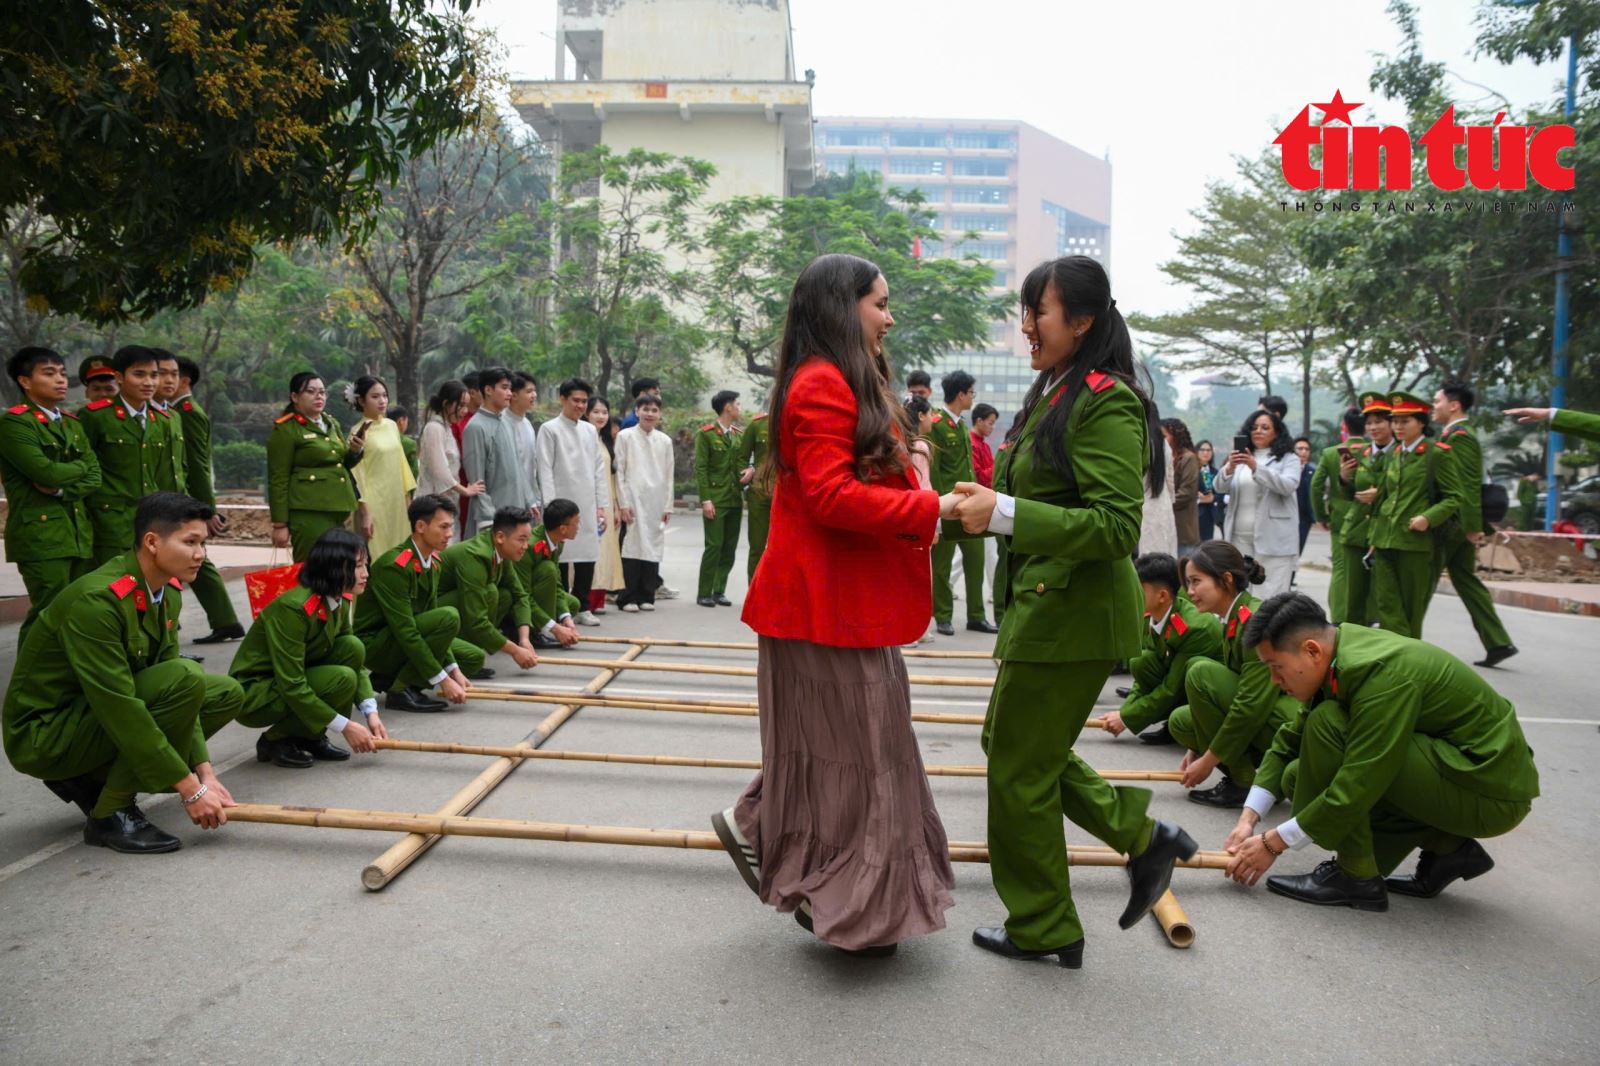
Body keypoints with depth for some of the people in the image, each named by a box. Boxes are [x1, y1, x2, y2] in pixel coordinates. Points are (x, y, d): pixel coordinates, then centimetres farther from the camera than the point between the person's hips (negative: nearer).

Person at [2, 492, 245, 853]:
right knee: (186, 678, -27)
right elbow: (120, 709, -30)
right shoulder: (97, 600, -27)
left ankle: (89, 779, 8)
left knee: (227, 694, 1)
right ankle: (111, 814, -14)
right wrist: (189, 788, -27)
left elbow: (176, 695, -1)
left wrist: (204, 773, -10)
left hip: (92, 714, 9)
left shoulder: (168, 593, -1)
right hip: (42, 734, -9)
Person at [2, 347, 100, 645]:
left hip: (80, 532, 7)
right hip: (41, 533, -7)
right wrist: (79, 466, 3)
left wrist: (62, 489, -9)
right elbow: (46, 472, -16)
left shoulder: (72, 424, 18)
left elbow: (94, 478, 9)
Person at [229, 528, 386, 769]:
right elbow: (292, 686, -29)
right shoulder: (293, 607, -28)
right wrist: (345, 726, -27)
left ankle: (310, 737, -1)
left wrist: (371, 712, -15)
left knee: (353, 647, -15)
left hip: (293, 683, 8)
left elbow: (356, 662, 0)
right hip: (253, 694, -7)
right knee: (343, 678, -27)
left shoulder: (342, 602, -4)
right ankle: (274, 740, -5)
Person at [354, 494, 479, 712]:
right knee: (449, 617, -28)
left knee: (474, 658, 5)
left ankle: (389, 677, 8)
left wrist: (454, 670, -4)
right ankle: (401, 689, -16)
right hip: (374, 643, -9)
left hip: (402, 640, 9)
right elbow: (405, 631, -27)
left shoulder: (433, 562, 3)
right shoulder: (394, 565, -25)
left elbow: (432, 616, 6)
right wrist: (443, 680, -26)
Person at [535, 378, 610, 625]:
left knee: (588, 556, 5)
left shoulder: (590, 431, 14)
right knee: (561, 556, -2)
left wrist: (602, 505, 9)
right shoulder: (549, 429, -2)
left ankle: (582, 607, 15)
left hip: (588, 506, 5)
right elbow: (545, 470, -6)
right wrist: (551, 506, -12)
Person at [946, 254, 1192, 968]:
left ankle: (1041, 931, 22)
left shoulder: (1106, 402, -18)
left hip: (1074, 613, -10)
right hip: (1045, 606, 10)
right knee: (1009, 742, 19)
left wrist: (1005, 513, -28)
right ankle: (1143, 836, 27)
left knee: (1019, 769, 3)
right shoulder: (1057, 394, 13)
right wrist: (982, 508, 9)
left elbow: (1117, 526, -24)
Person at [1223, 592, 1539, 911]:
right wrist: (1249, 818, 0)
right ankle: (1447, 848, 10)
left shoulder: (1381, 673, -27)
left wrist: (1273, 843, -18)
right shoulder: (1345, 656, 0)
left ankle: (1355, 875, -10)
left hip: (1493, 794, -9)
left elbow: (1357, 788, -27)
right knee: (1298, 778, 7)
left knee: (1326, 726, -23)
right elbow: (1291, 741, 9)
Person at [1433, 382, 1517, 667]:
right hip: (1458, 525, 10)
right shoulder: (1455, 434, 15)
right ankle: (1498, 642, 9)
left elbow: (1468, 486, -21)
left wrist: (1472, 526, -23)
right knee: (1466, 580, 10)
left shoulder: (1459, 436, -15)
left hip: (1450, 525, -10)